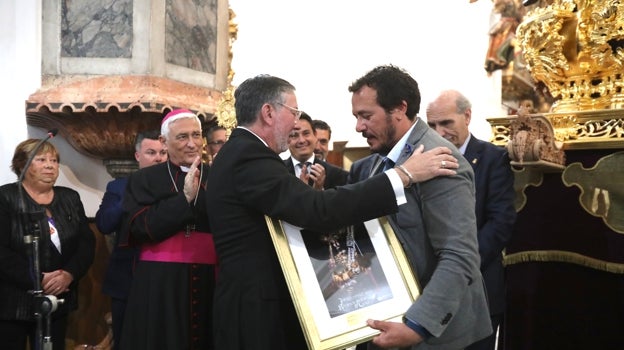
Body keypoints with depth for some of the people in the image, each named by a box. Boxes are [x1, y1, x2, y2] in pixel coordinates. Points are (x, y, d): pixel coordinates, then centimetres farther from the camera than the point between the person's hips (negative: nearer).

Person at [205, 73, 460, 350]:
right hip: (258, 313, -10)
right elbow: (318, 210, -31)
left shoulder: (239, 154, 13)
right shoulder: (248, 155, -20)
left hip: (257, 303, 10)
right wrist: (404, 174, -29)